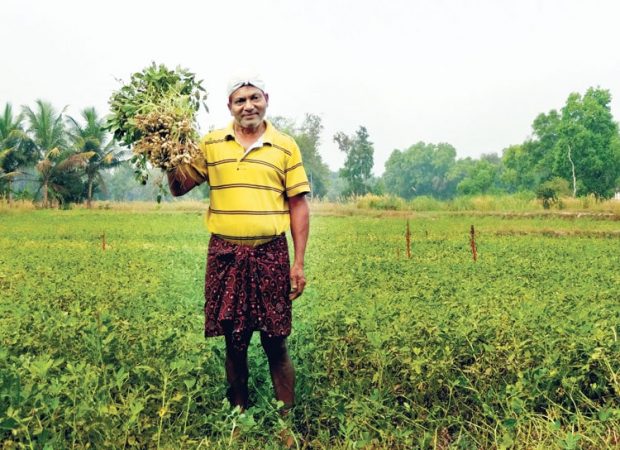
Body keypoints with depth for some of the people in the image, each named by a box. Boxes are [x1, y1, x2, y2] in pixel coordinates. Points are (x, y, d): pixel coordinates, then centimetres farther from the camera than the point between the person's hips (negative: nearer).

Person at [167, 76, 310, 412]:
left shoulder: (285, 147, 5)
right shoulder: (210, 144, 7)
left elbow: (298, 205, 4)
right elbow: (179, 188, 9)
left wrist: (299, 263, 0)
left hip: (271, 254, -1)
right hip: (225, 254, 1)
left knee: (276, 344, 4)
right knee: (234, 342, 10)